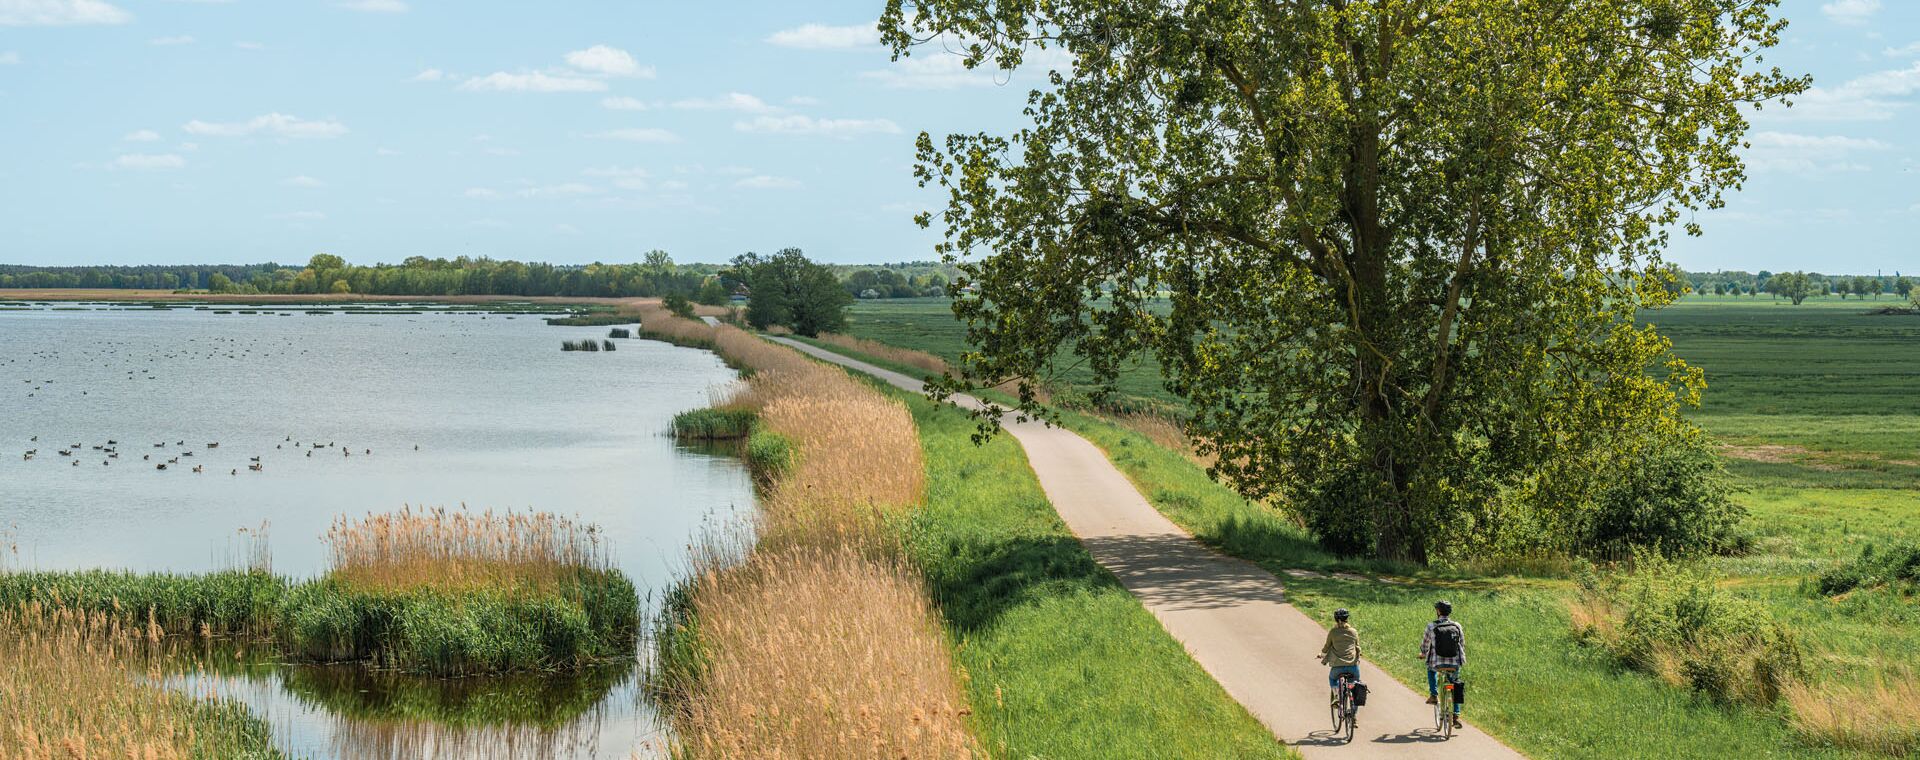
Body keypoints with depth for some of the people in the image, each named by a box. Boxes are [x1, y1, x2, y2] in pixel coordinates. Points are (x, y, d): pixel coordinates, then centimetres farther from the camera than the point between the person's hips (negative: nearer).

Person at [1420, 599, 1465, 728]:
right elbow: (1462, 644, 13)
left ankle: (1433, 695, 23)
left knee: (1431, 669, 35)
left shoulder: (1432, 627, -5)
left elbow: (1425, 644, 6)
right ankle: (1456, 716, 9)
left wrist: (1423, 653, 29)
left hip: (1438, 663, -2)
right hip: (1455, 664, 2)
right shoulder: (1457, 626, 3)